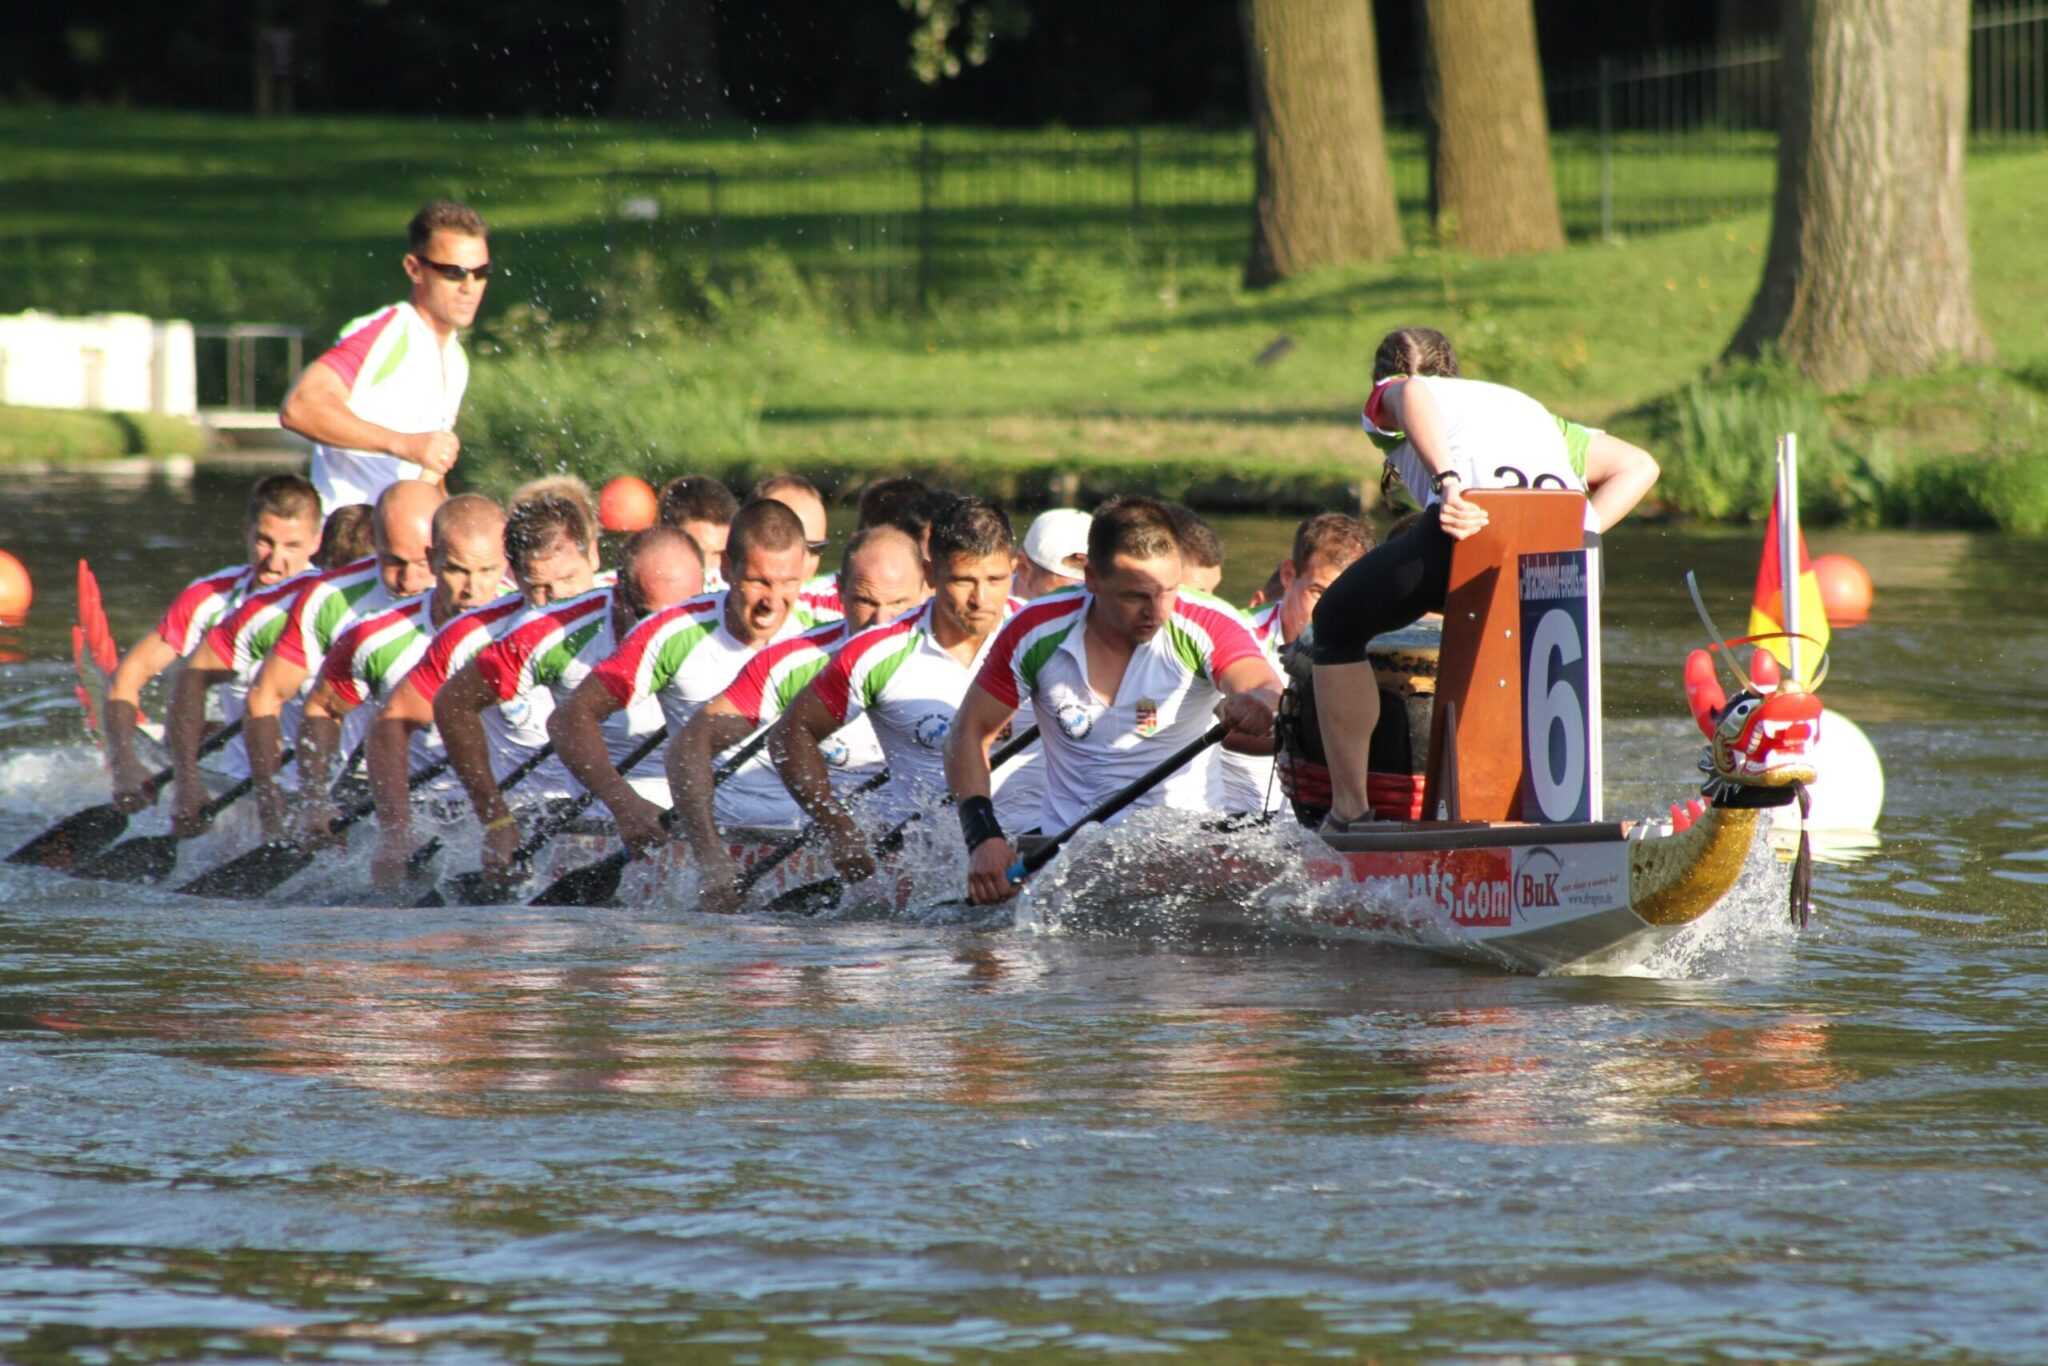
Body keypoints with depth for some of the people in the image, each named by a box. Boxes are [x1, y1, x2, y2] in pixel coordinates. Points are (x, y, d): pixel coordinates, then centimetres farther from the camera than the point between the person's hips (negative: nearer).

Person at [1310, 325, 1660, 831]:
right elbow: (1637, 465, 33)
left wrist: (1449, 484, -12)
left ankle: (1349, 809, 15)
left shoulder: (1387, 398, 30)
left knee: (1338, 625, 19)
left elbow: (1409, 394, 2)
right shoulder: (1521, 403, 43)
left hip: (1471, 525, -4)